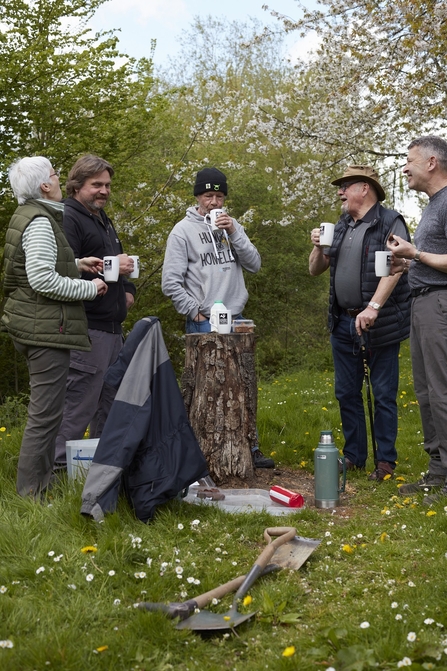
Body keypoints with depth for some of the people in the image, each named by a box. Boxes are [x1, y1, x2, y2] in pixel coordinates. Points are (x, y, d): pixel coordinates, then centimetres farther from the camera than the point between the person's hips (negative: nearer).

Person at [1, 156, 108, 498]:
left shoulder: (28, 215, 15)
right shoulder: (40, 222, -16)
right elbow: (43, 280, -24)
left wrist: (76, 263, 14)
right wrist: (90, 287, -14)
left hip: (36, 324, 11)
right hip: (46, 327, -11)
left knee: (46, 409, 19)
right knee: (46, 412, -6)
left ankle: (41, 480, 28)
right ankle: (32, 492, 0)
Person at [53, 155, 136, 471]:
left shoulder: (102, 219, 22)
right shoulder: (67, 219, -9)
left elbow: (117, 262, 33)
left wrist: (128, 289, 14)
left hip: (113, 326, 10)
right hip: (87, 328, -10)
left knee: (110, 402, 15)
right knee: (80, 401, -9)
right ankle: (61, 466, -1)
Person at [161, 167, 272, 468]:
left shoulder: (232, 226, 11)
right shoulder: (184, 231, -4)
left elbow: (255, 265, 2)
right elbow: (171, 282, -6)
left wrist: (235, 234, -8)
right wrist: (196, 312, -7)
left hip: (236, 319, 5)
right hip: (204, 324, -5)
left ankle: (248, 448, 19)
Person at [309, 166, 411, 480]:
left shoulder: (390, 223, -7)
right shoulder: (341, 227, 14)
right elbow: (316, 269, 19)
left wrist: (373, 307, -30)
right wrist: (318, 247, -2)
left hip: (379, 324, -7)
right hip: (344, 323, 7)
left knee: (384, 395, 1)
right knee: (347, 393, 11)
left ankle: (386, 460, 11)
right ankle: (354, 455, 23)